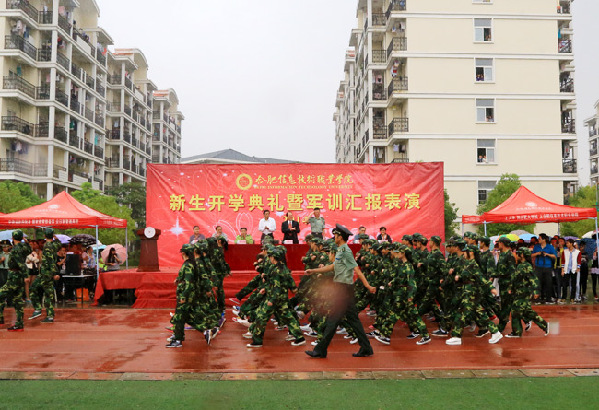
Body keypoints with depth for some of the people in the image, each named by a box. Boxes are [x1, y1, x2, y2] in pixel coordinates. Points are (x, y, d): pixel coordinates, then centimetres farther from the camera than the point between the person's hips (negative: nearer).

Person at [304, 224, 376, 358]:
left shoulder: (345, 251, -13)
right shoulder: (341, 251, 16)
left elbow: (357, 270, -19)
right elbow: (334, 266, 25)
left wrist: (368, 286, -23)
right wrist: (313, 271, 28)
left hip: (343, 288, -10)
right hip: (345, 288, 10)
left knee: (333, 319, -4)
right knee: (353, 319, 11)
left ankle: (320, 350, 2)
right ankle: (366, 349, 15)